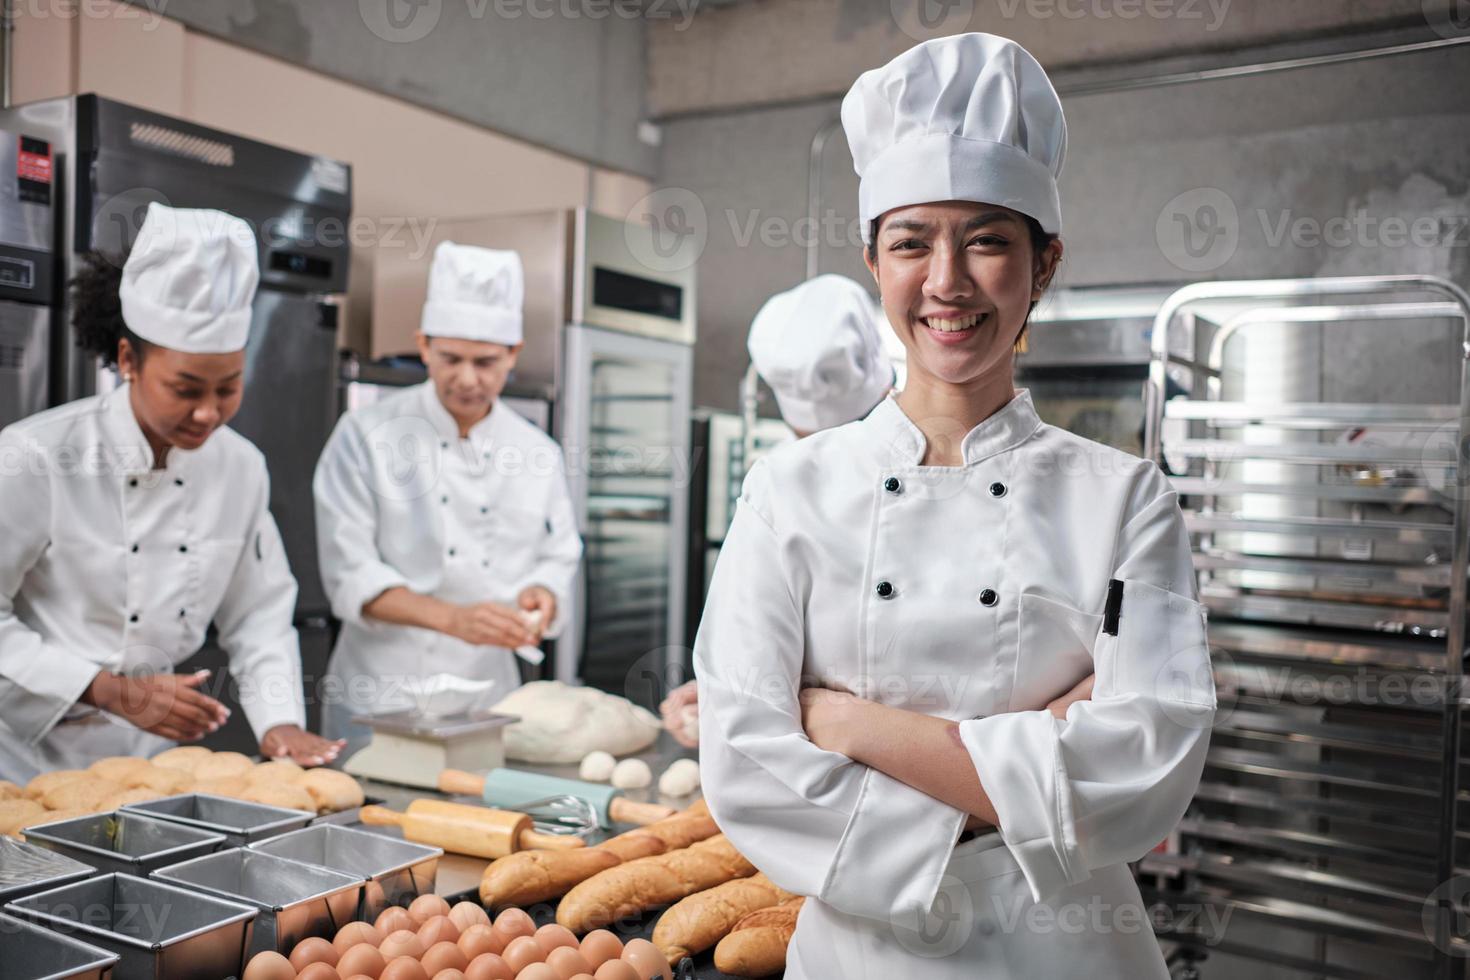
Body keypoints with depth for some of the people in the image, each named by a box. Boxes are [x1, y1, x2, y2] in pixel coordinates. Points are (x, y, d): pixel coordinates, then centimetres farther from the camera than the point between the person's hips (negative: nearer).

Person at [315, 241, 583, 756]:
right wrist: (452, 618, -25)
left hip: (488, 697, 3)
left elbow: (556, 560, 10)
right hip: (379, 700, -3)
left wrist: (540, 597, -14)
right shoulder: (367, 436, -6)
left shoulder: (540, 453, 4)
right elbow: (350, 573, -11)